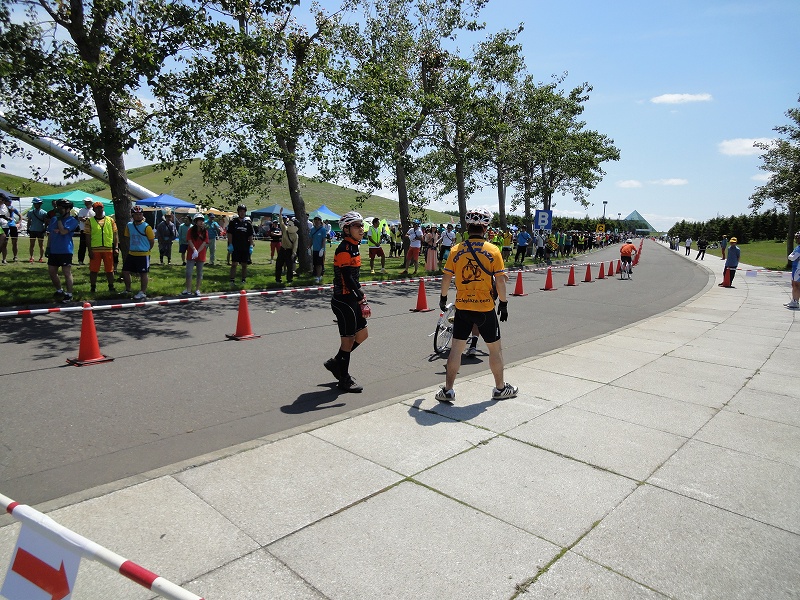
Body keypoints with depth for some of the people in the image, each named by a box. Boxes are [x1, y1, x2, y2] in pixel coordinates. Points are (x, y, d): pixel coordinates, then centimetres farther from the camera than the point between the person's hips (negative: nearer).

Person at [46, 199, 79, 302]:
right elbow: (50, 234, 19)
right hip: (53, 251, 8)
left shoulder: (72, 220, -7)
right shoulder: (53, 219, 14)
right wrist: (48, 247, 14)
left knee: (67, 273, -5)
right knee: (51, 272, 13)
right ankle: (59, 290, 29)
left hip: (65, 251, -8)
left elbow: (63, 231, -22)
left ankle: (69, 294, 0)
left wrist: (59, 219, -15)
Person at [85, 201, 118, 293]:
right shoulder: (90, 221, 3)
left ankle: (111, 287, 18)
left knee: (109, 270, 8)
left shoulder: (110, 220, 9)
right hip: (95, 249, -1)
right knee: (93, 270, 5)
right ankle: (93, 287, 15)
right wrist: (90, 250, -7)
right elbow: (88, 237, 0)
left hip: (108, 249, 1)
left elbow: (115, 235, 9)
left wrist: (116, 247, 0)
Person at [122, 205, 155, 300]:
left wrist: (146, 249, 4)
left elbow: (152, 241, -4)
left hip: (143, 255, -6)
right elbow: (128, 238, 18)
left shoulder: (146, 227, -10)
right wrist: (129, 248, 14)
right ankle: (127, 289, 27)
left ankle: (143, 292, 10)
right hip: (131, 254, 6)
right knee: (125, 271, 10)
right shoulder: (129, 225, 5)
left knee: (143, 273, 1)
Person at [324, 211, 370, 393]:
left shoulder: (353, 248, 12)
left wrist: (360, 297, 17)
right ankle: (344, 379, 17)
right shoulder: (344, 250, -18)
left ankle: (336, 362, 31)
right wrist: (361, 299, -23)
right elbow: (347, 278, -23)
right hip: (344, 301, -10)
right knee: (348, 339, 1)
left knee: (362, 334, 17)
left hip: (351, 299, 10)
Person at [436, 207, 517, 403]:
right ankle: (500, 388, 28)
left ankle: (448, 390, 14)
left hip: (462, 307, 2)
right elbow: (500, 281, -8)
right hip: (485, 308, -2)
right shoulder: (493, 250, -7)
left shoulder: (456, 250, -2)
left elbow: (446, 278, 2)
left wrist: (443, 297, 17)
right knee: (495, 348, 15)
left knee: (456, 348, 10)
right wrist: (504, 303, 3)